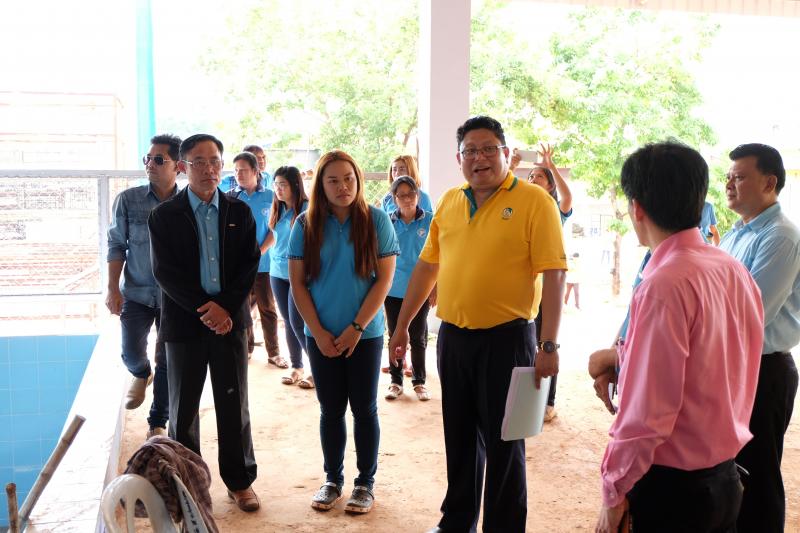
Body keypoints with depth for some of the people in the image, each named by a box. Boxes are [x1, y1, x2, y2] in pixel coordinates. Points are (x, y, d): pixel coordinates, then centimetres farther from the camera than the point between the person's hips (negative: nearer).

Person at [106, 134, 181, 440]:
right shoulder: (128, 200, -5)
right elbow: (117, 245, -1)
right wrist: (113, 288, -7)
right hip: (136, 293, 0)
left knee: (168, 362, 4)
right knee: (131, 353, 0)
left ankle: (158, 423, 21)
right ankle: (141, 375, 38)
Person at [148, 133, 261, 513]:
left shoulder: (239, 212, 6)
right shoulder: (164, 215, 0)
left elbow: (249, 266, 1)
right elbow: (164, 271, -7)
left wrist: (225, 308, -12)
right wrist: (204, 308, -15)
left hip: (230, 320, 1)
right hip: (184, 321, -1)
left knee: (234, 404, 8)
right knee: (183, 406, 7)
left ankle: (239, 480, 20)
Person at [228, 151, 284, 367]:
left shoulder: (270, 197, 0)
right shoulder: (231, 197, 2)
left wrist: (259, 252, -13)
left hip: (263, 263, -1)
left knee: (267, 308, 5)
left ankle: (273, 353, 12)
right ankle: (246, 347, 22)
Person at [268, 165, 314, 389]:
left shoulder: (307, 209, -11)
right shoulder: (278, 209, 9)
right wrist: (274, 256, 14)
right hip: (278, 272, 7)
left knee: (297, 322, -9)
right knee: (288, 321, 11)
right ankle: (296, 367, 22)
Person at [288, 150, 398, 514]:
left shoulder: (376, 220, -5)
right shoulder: (306, 225, 0)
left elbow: (384, 279, -6)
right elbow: (297, 283, 0)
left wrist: (357, 327, -12)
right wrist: (319, 332, -7)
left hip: (366, 334, -1)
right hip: (321, 336, 2)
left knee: (364, 409, 7)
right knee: (331, 410, 11)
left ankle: (365, 483, 21)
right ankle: (333, 480, 26)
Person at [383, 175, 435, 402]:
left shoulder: (430, 220, -5)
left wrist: (435, 288, -2)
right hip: (393, 290, 1)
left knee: (418, 338, 8)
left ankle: (419, 381, 22)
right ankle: (396, 381, 22)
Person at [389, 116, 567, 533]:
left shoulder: (534, 200, -8)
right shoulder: (449, 202, 8)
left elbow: (553, 275, -13)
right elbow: (427, 266, 13)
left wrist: (548, 345, -18)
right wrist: (402, 325, 14)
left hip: (506, 338, -5)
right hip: (452, 336, 5)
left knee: (502, 442, 7)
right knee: (459, 437, 18)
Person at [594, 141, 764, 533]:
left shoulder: (665, 285, -23)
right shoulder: (735, 271, 1)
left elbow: (650, 408, -23)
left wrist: (615, 490, -13)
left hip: (670, 485, -8)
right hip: (725, 475, 8)